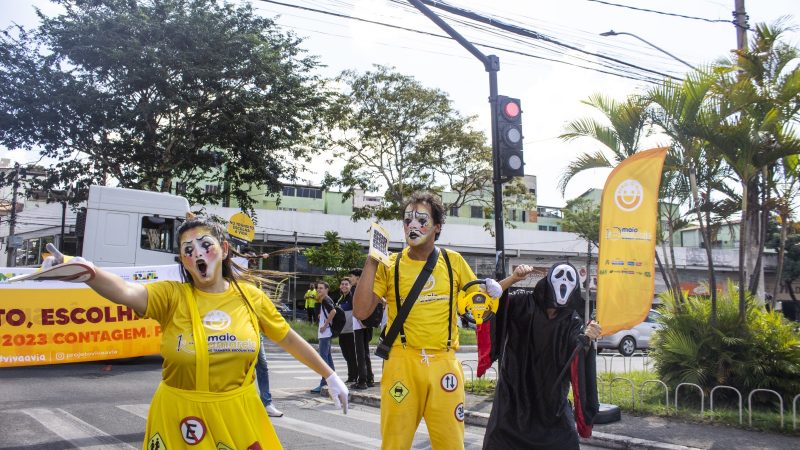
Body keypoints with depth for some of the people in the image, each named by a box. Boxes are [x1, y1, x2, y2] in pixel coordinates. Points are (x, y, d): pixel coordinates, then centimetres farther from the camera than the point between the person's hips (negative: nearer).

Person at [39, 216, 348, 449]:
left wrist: (329, 375, 13)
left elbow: (289, 338, 8)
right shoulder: (172, 296, -9)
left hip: (238, 416, 1)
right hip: (179, 418, -1)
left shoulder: (250, 296, -2)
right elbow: (126, 292, -29)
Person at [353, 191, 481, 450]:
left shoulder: (454, 262, 5)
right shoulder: (389, 265, 0)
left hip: (444, 363, 1)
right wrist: (372, 261, -13)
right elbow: (361, 312, -9)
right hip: (402, 363, -1)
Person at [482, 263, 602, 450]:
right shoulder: (522, 303, -8)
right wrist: (513, 278, -32)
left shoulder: (573, 322, -5)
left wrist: (586, 338, -42)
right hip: (514, 391, -1)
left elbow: (579, 356, -20)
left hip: (551, 393, 1)